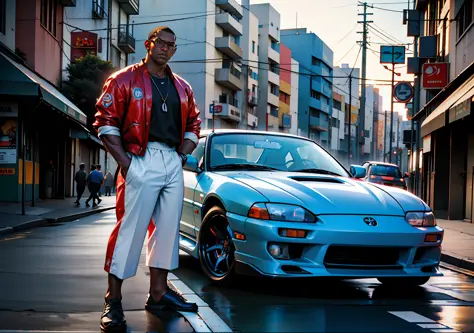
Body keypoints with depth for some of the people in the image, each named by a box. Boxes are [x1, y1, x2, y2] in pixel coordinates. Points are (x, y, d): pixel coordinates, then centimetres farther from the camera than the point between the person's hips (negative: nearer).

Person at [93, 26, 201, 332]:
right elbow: (106, 123, -5)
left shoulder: (182, 87, 16)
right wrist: (124, 161, -13)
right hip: (141, 160, -6)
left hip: (173, 164, 6)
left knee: (169, 227, 8)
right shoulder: (124, 80, 0)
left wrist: (183, 154, 7)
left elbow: (193, 124, 22)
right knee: (131, 228, -10)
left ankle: (159, 292, 18)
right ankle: (113, 301, -6)